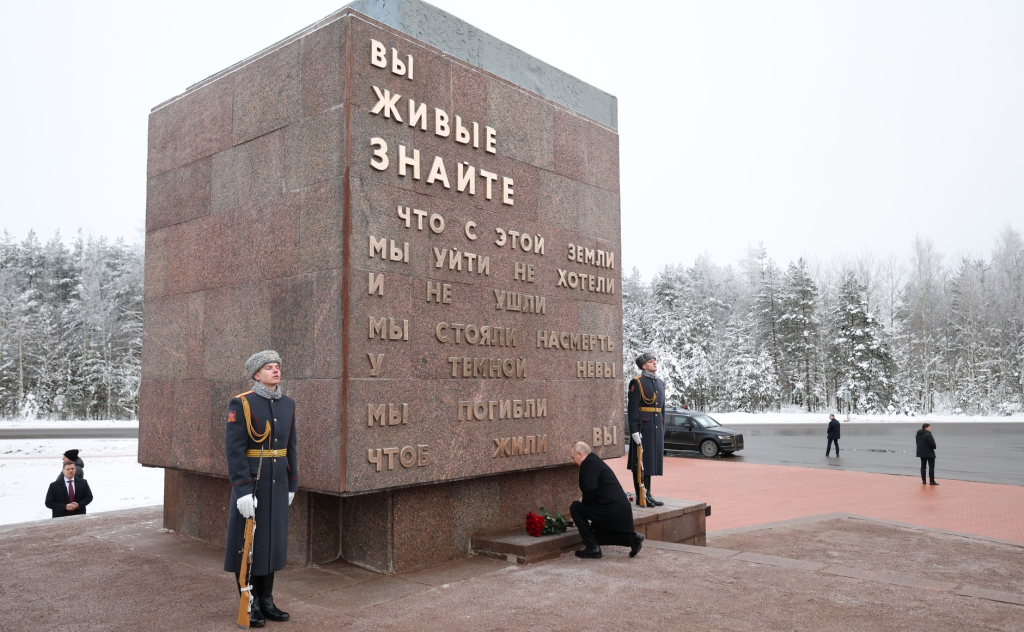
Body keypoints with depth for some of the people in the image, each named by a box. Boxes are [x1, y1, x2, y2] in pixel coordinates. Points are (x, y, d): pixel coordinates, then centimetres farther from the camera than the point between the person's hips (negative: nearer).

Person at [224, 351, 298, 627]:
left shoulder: (287, 404, 6)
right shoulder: (240, 404, -13)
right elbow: (234, 450, -16)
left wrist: (291, 485, 10)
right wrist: (242, 490, -22)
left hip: (276, 483, 6)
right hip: (250, 483, -6)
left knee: (271, 540, 11)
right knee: (247, 542, 3)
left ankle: (266, 601, 22)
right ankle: (249, 604, 16)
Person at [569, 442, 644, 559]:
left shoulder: (589, 463, -10)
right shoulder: (595, 461, 20)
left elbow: (590, 490, -22)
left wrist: (584, 502, -1)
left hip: (611, 510, -10)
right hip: (621, 510, 10)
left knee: (575, 507, 0)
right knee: (597, 535, 25)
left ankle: (592, 548, 1)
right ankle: (631, 538, 11)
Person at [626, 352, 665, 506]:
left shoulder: (660, 383, 14)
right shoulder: (636, 382, -9)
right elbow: (632, 408, -13)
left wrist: (662, 430, 16)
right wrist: (634, 430, -18)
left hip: (656, 428, 7)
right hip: (642, 427, -7)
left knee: (651, 460, 11)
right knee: (640, 461, -2)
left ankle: (647, 495, 18)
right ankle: (640, 497, 4)